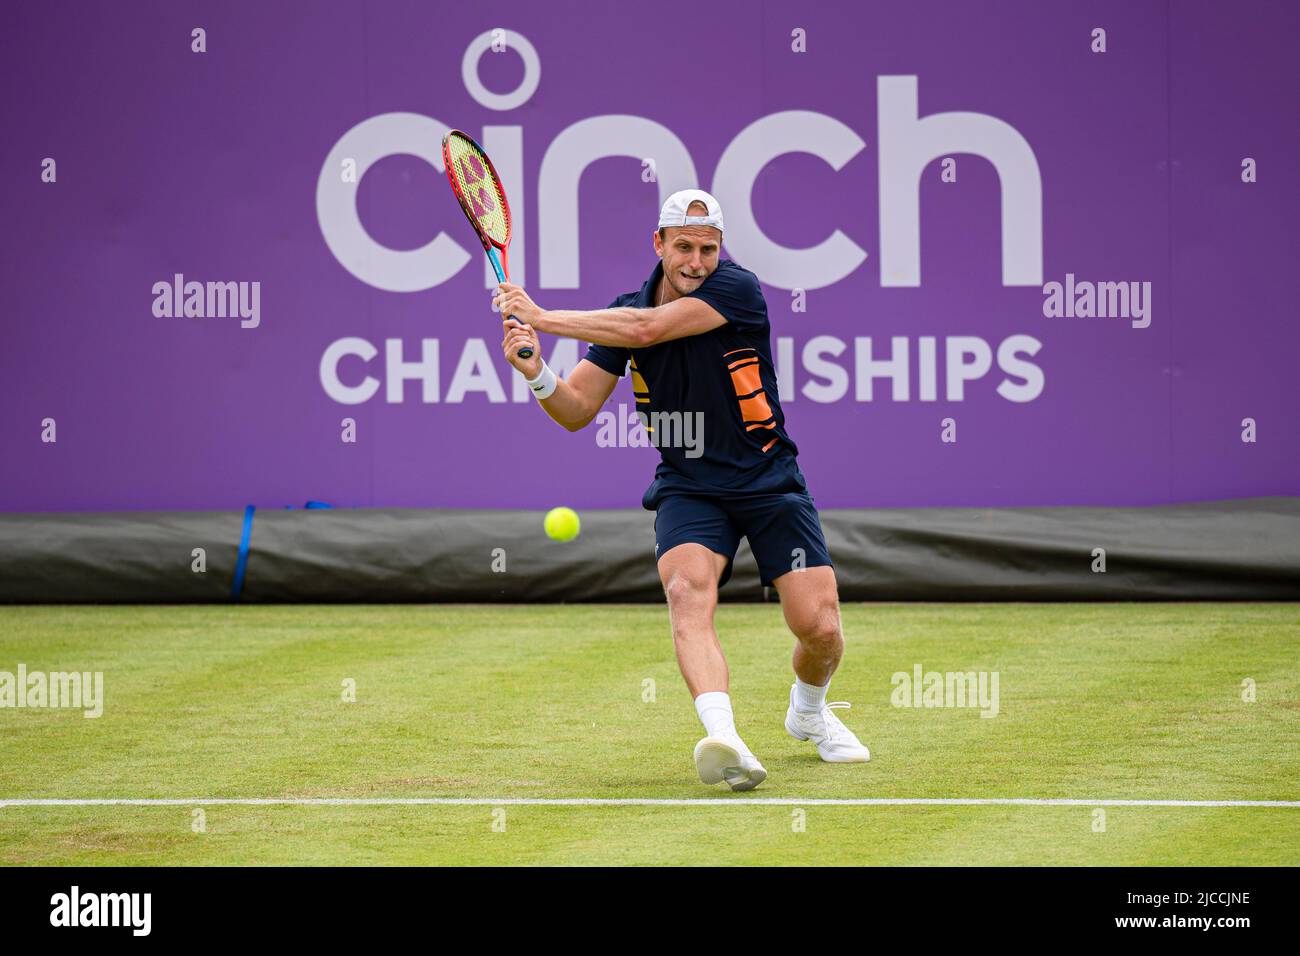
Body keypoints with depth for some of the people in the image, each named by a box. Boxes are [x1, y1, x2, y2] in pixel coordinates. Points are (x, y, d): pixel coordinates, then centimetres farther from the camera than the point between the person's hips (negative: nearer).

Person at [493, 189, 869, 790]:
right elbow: (577, 410, 5)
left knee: (819, 627, -10)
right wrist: (537, 374, -17)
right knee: (688, 589, -29)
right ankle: (723, 738, -47)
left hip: (769, 484, -2)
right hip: (688, 488, 2)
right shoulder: (626, 308, 2)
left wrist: (542, 317, -26)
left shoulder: (737, 290, -15)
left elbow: (647, 329, -29)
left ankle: (808, 711, 26)